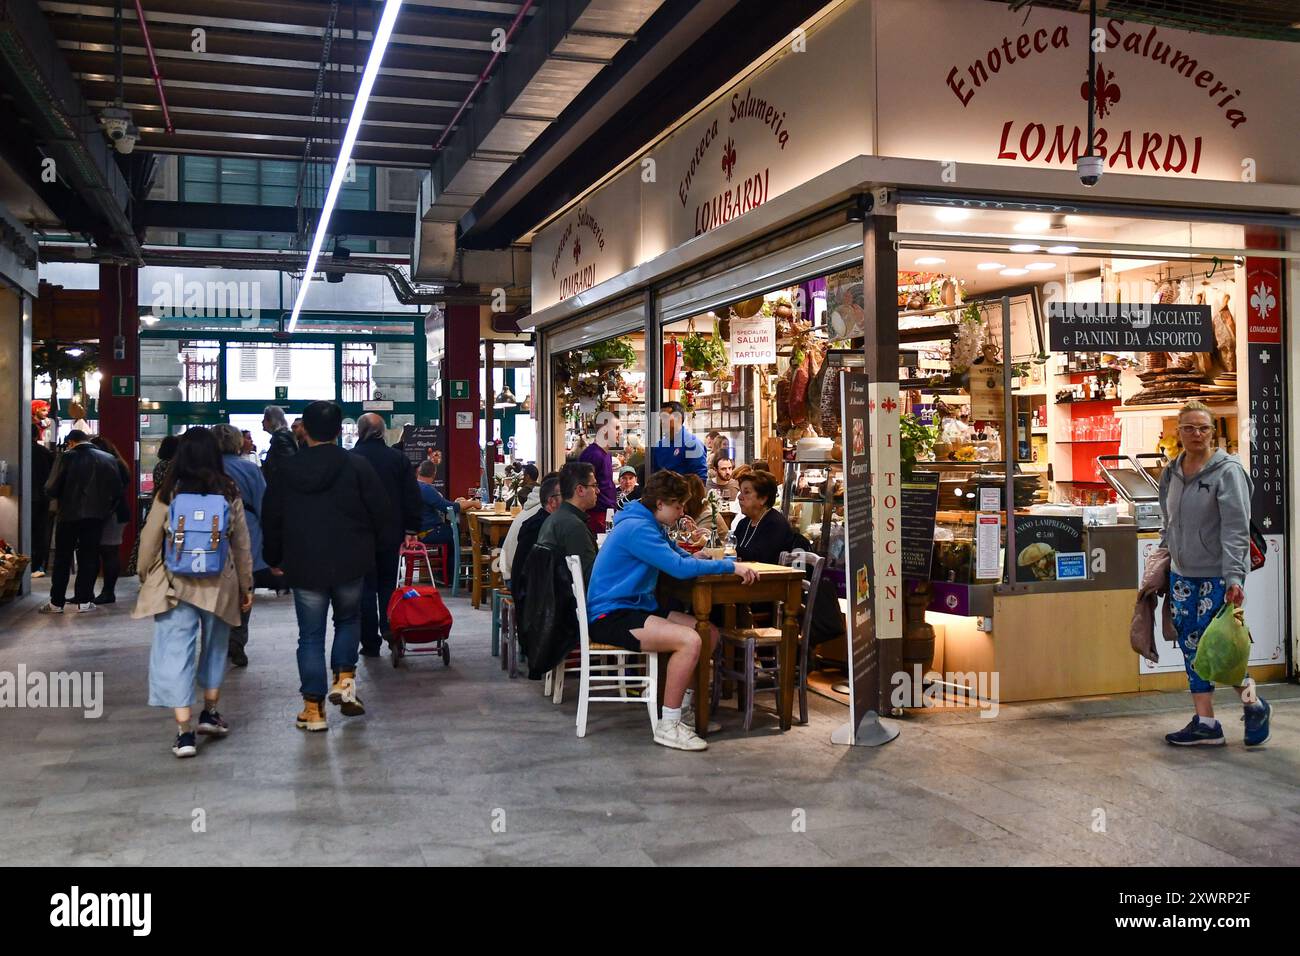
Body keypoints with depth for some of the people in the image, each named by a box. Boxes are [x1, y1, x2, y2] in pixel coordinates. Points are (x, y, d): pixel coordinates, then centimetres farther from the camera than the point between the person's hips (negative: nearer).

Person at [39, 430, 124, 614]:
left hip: (69, 515, -2)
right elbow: (117, 490, -2)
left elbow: (51, 489, -10)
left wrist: (61, 497, 11)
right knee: (89, 558, 8)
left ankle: (56, 602, 11)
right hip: (95, 516, 2)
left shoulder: (67, 457, -8)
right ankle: (84, 600, 7)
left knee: (62, 559, 8)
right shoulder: (107, 459, 0)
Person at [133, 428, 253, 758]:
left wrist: (145, 578, 16)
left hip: (175, 585, -2)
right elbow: (241, 544, 3)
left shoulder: (168, 494, -6)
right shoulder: (230, 493, -3)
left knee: (176, 653, 1)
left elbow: (149, 542, 0)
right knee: (215, 647, 20)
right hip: (219, 585, 2)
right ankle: (210, 713, 34)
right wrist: (246, 586, 13)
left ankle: (184, 732, -3)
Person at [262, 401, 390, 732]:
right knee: (349, 619, 23)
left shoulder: (286, 470, 1)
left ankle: (313, 708, 9)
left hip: (304, 566, 1)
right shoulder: (357, 466, -8)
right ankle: (344, 678, 8)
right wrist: (365, 544, 14)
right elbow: (381, 514, -5)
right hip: (350, 562, -1)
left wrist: (275, 559, 21)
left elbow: (271, 520, 8)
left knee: (311, 635, 7)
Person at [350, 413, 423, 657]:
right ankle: (390, 631, 7)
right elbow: (413, 497, 0)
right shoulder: (399, 458, 0)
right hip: (391, 534, 2)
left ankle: (370, 643, 6)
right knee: (388, 584, 16)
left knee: (365, 588, 5)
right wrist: (411, 530, 4)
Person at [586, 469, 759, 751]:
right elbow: (679, 568, -25)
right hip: (609, 616, -11)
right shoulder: (637, 528, -19)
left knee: (709, 632, 5)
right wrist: (730, 566, -18)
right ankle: (668, 725, -17)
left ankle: (685, 706, 13)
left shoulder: (651, 526, 13)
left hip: (635, 607, 11)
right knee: (689, 640, -27)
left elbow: (681, 557, 21)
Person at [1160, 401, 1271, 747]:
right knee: (1191, 646, 7)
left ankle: (1253, 703, 19)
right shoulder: (1172, 474, 9)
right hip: (1182, 574, 6)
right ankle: (1205, 723, 15)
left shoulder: (1227, 471, -10)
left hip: (1218, 575, -6)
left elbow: (1236, 530, -15)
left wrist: (1234, 576, -22)